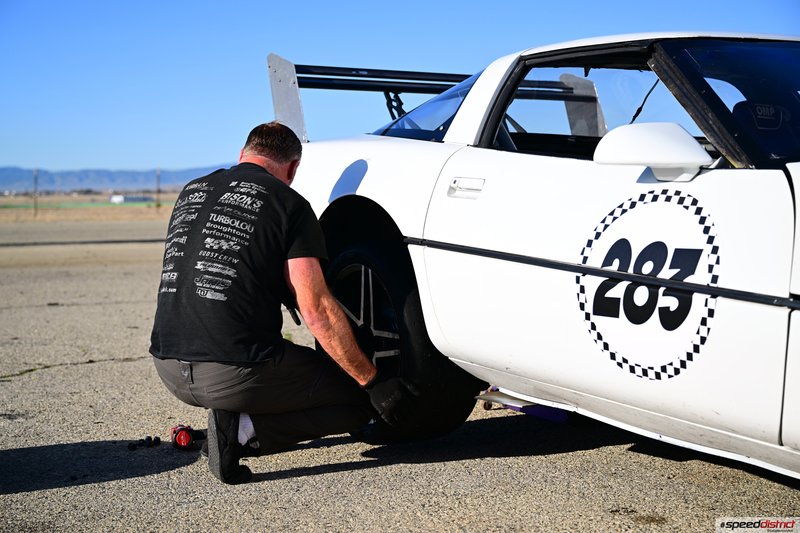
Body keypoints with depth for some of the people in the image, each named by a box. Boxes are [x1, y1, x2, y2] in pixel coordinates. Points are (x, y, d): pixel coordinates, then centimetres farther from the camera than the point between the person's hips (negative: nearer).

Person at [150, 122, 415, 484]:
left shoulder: (190, 193, 16)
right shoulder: (288, 204, -3)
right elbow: (317, 310, -11)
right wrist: (375, 383, -6)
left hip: (169, 370, 8)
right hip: (236, 373, -8)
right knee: (357, 402, 6)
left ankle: (233, 416, 12)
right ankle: (245, 430, -10)